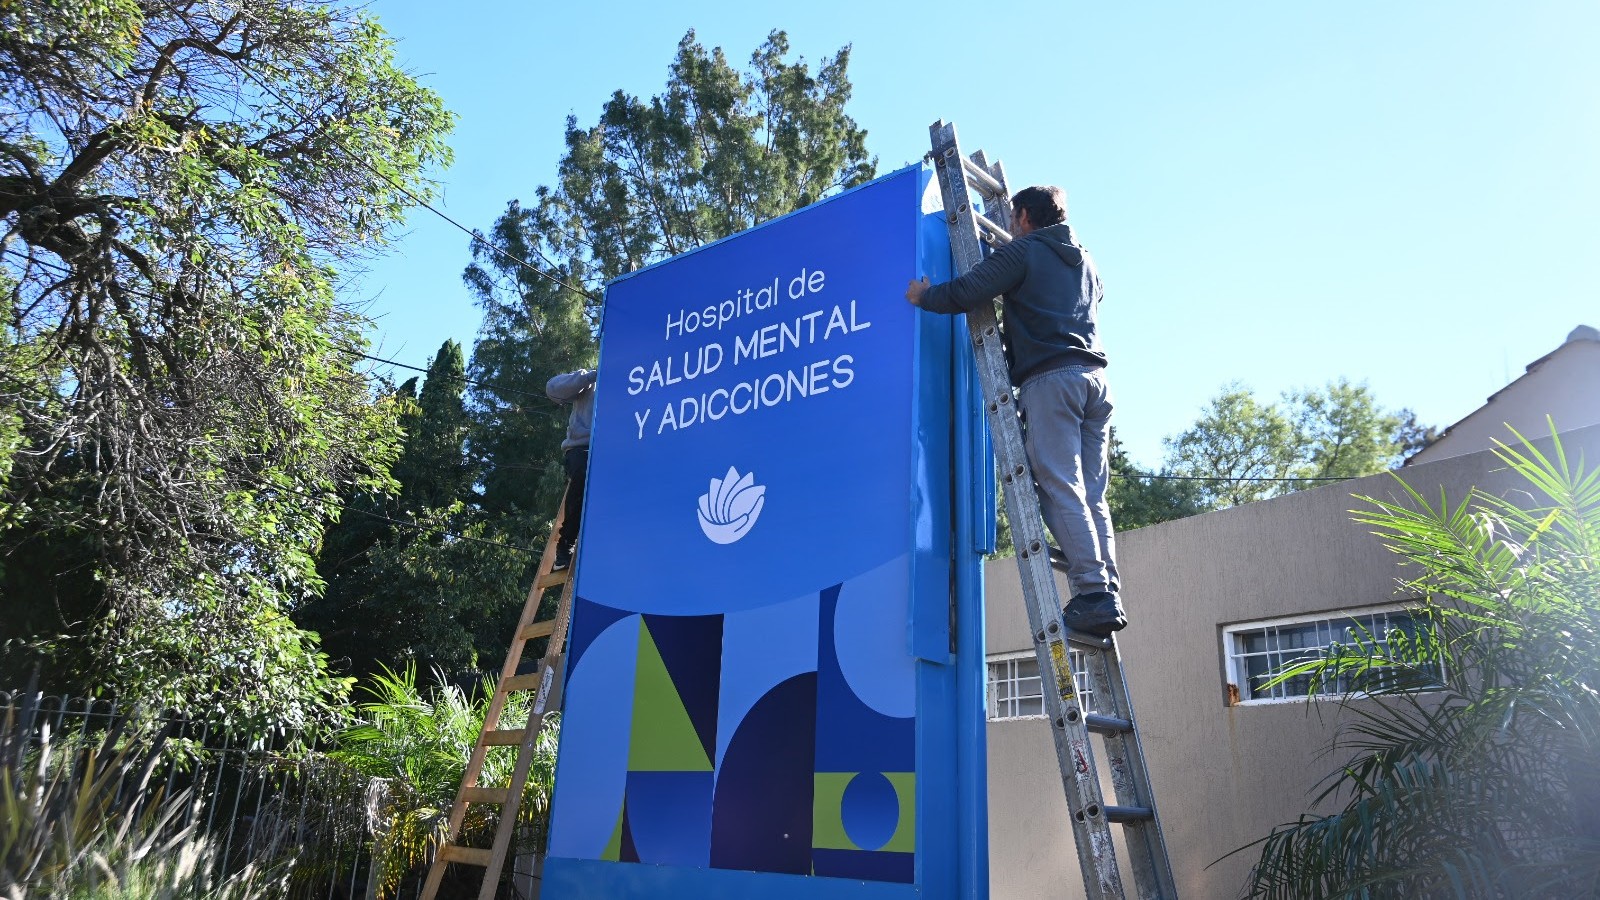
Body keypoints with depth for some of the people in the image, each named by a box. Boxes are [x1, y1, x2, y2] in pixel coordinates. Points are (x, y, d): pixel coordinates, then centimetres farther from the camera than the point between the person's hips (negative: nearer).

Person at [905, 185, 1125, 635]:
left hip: (1050, 378, -7)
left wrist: (924, 295, 12)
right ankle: (1108, 594, 1)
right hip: (1094, 376, 7)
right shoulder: (1085, 261, 26)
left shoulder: (1022, 251, 4)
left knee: (1061, 489, -10)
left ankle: (1093, 594, -16)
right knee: (1092, 494, 5)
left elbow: (965, 294, -8)